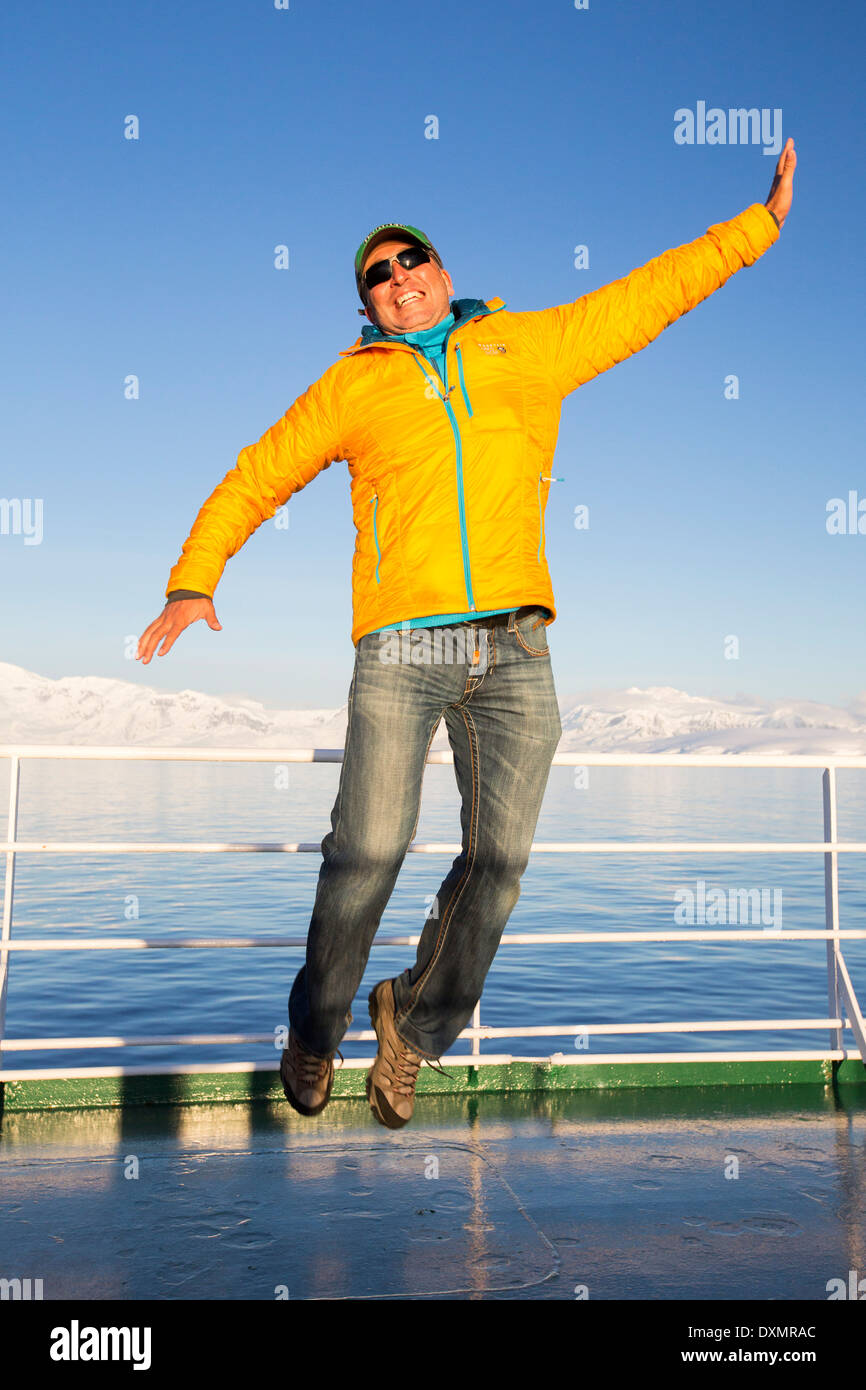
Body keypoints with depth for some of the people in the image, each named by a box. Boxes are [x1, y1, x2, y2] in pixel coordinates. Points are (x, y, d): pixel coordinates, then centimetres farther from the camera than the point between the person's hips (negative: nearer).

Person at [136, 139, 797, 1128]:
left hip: (513, 646, 2)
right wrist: (193, 582, 5)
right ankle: (314, 1030, 14)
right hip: (401, 646, -2)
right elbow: (256, 479, 17)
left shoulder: (529, 346, 18)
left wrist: (761, 223, 27)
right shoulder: (352, 385, 14)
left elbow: (648, 296, 25)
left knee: (499, 859, 0)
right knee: (369, 848, -12)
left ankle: (415, 1027, 22)